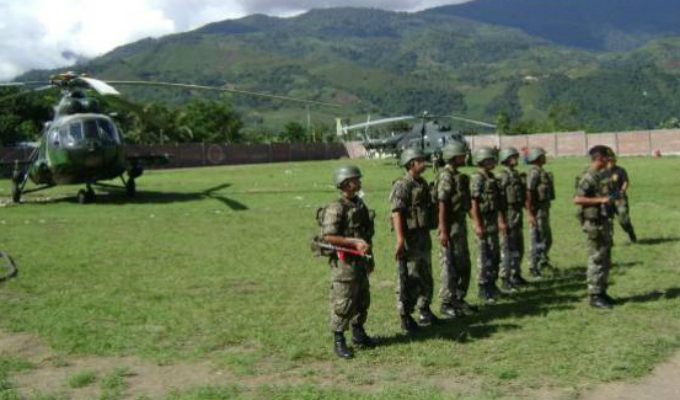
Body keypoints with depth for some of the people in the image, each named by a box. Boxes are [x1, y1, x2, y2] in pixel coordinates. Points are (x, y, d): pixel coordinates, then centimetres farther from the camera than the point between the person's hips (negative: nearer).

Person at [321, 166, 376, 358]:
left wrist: (369, 256, 20)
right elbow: (328, 236, -22)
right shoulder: (336, 208, -16)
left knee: (363, 299, 17)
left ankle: (358, 333, 33)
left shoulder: (360, 204, 10)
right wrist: (354, 242, -24)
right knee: (343, 302, -4)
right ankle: (339, 342, 6)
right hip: (344, 261, -8)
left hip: (360, 260, 8)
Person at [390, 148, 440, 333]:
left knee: (426, 276, 16)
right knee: (408, 279, -3)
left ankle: (425, 311, 29)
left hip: (424, 236, 9)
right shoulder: (402, 186, -15)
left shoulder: (423, 183, 13)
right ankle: (405, 317, 6)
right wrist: (400, 240, -32)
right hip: (410, 238, -9)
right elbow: (396, 214, -24)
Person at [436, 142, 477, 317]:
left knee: (464, 265, 15)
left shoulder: (459, 176, 14)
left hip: (461, 224, 10)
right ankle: (446, 303, 7)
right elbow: (442, 205, -21)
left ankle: (459, 299, 26)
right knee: (450, 266, -3)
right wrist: (443, 231, -24)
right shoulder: (446, 176, -16)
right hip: (450, 226, -10)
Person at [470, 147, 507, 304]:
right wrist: (477, 225, -21)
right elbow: (474, 203, -18)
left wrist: (501, 221, 15)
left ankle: (491, 285, 25)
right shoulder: (477, 179, -13)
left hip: (494, 221, 8)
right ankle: (483, 288, 6)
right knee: (485, 256, -3)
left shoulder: (492, 178, 12)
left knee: (495, 255, 14)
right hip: (484, 221, -8)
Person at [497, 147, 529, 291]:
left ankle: (516, 275, 27)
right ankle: (505, 280, -1)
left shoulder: (517, 175, 14)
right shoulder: (502, 176, -13)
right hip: (508, 215, -9)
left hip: (518, 214, 9)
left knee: (519, 247, 15)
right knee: (507, 248, -5)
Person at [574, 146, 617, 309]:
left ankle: (601, 292, 24)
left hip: (604, 221, 10)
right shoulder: (589, 177, -17)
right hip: (594, 223, -10)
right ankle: (594, 297, 2)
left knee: (605, 260, 15)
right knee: (596, 260, -4)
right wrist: (600, 200, -25)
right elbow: (577, 199, -25)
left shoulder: (601, 175, 12)